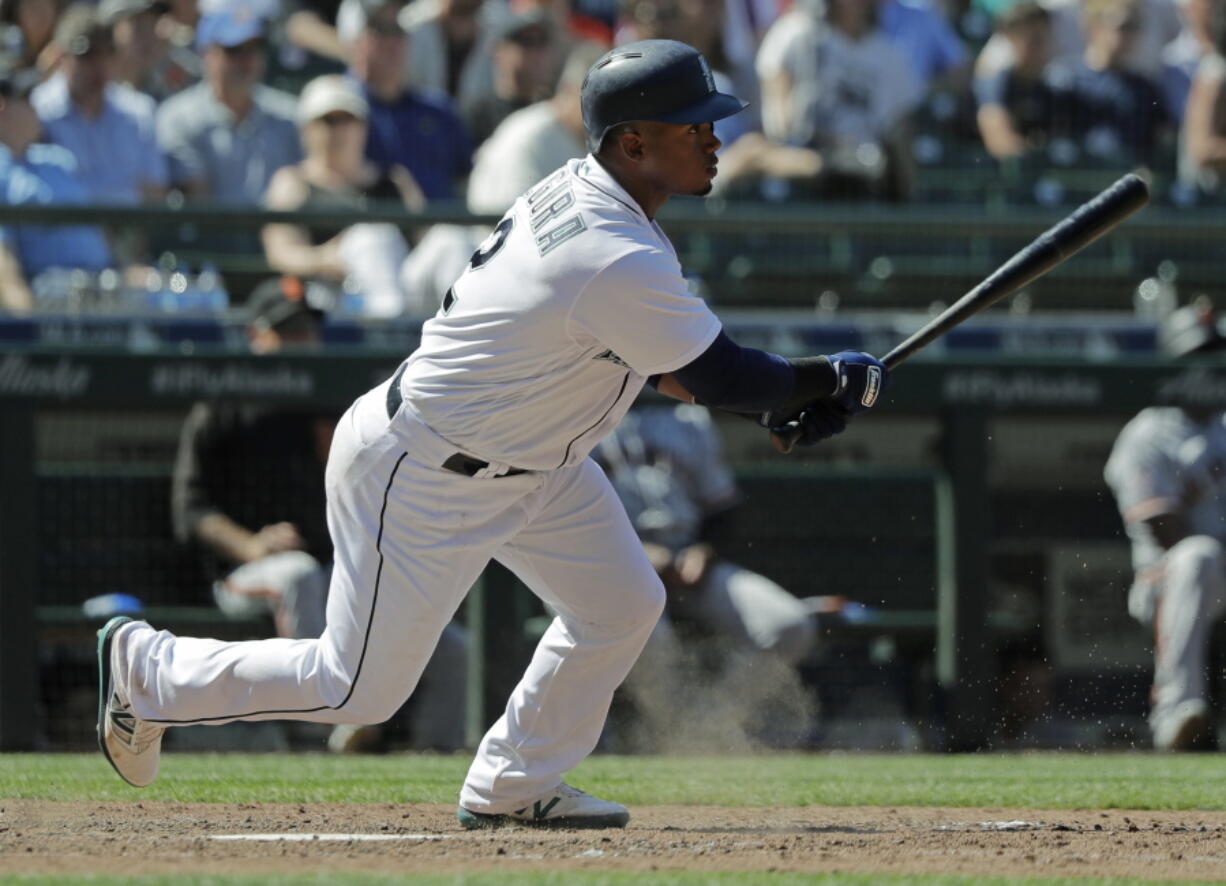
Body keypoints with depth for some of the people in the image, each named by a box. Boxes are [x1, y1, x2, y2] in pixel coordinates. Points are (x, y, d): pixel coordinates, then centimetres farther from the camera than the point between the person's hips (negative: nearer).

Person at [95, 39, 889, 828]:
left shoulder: (578, 193, -2)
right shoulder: (619, 262, -32)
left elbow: (650, 353, 11)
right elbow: (722, 378, -23)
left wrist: (776, 400, 3)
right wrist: (834, 383, -6)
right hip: (420, 479, -10)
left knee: (623, 605, 7)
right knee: (360, 688, 2)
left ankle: (511, 787, 22)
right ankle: (149, 670, 21)